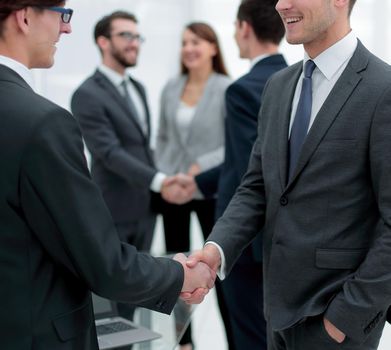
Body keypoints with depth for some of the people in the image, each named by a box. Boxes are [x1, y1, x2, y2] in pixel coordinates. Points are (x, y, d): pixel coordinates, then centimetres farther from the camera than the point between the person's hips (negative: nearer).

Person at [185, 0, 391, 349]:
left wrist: (350, 314, -15)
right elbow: (257, 187, 7)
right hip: (280, 301, 7)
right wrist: (218, 248, -9)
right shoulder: (279, 85, 7)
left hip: (340, 309, -6)